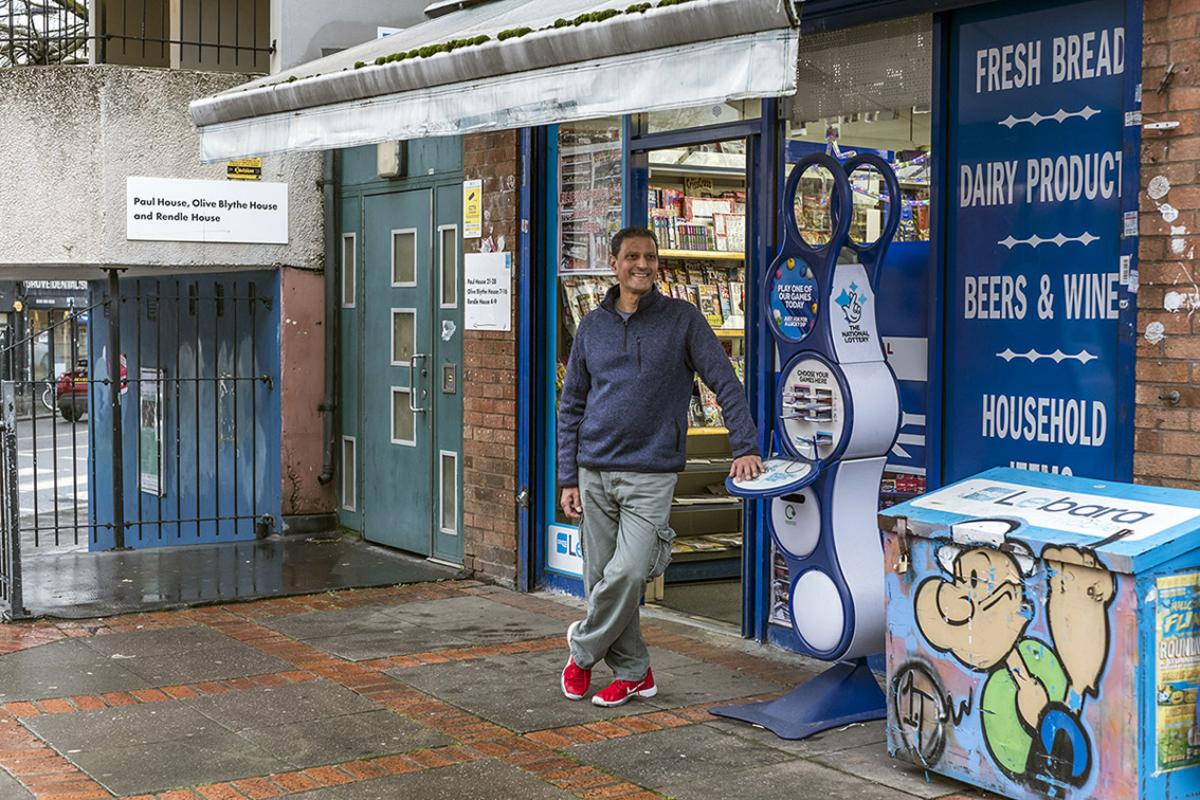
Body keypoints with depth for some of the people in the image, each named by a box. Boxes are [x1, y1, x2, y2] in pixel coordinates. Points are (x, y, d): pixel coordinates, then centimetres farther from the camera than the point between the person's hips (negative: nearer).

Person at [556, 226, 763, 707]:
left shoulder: (682, 319, 1)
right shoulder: (592, 327, 10)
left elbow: (725, 383, -1)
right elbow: (571, 408, 13)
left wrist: (745, 446, -12)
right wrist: (568, 478, 8)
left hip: (652, 473, -4)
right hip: (595, 473, 4)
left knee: (628, 573, -16)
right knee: (602, 577, 5)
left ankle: (584, 647, 9)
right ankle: (633, 672, 20)